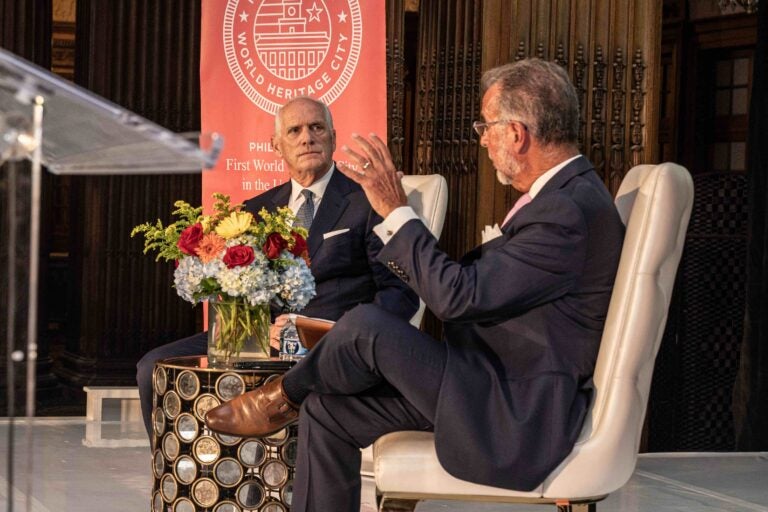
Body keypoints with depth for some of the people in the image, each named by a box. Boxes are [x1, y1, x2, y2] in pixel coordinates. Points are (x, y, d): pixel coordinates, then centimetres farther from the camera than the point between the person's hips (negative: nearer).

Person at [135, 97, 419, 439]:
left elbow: (400, 292, 2)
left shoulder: (368, 203, 7)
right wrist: (264, 328, -7)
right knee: (155, 368, -13)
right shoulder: (259, 210, 22)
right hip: (260, 337, 5)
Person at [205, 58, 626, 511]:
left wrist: (397, 209, -18)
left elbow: (458, 295, -25)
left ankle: (282, 399, 13)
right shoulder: (565, 194, 11)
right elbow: (468, 275, 14)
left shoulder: (569, 211, -22)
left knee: (366, 326, -18)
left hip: (519, 421, -10)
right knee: (327, 412, 5)